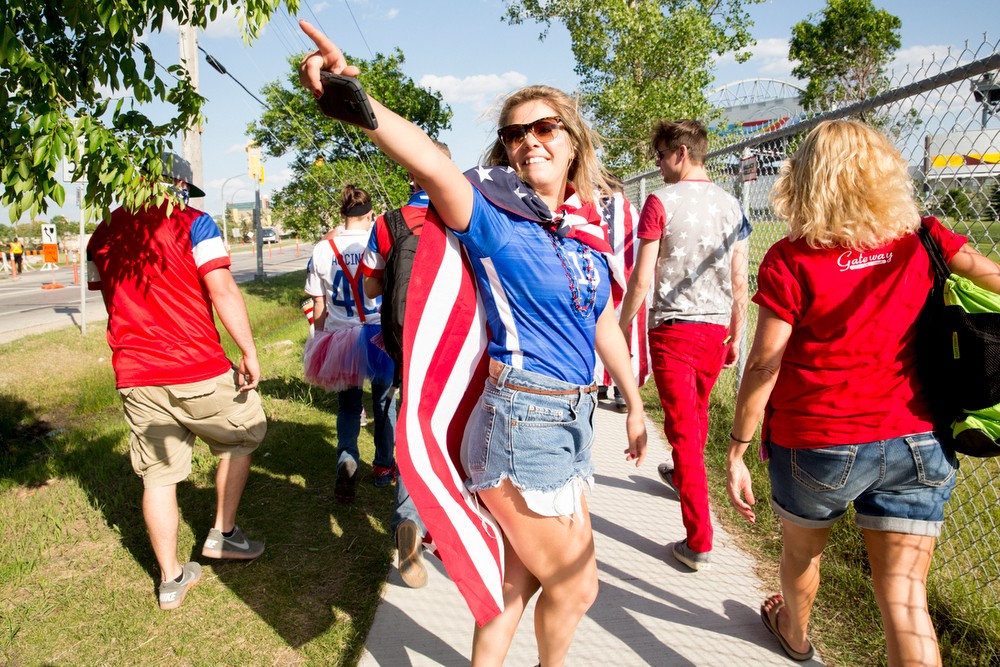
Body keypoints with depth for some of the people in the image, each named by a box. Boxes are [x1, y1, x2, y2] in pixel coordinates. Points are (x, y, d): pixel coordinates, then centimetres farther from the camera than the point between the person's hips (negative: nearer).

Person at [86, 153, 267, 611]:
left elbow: (110, 297, 19)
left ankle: (171, 579, 22)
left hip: (134, 379, 5)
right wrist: (249, 353, -14)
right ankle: (222, 534, 24)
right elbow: (222, 289, -16)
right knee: (241, 436, 20)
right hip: (197, 370, -5)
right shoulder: (191, 222, -7)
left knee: (158, 475, 13)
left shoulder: (102, 234, 11)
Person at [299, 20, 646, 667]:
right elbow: (430, 162, -34)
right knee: (575, 585, 12)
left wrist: (634, 403, 23)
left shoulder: (587, 226, 7)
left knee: (522, 577, 21)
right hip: (524, 423, -7)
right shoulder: (494, 215, -13)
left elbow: (603, 320, 17)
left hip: (573, 417, 7)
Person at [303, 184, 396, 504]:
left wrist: (321, 339, 14)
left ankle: (347, 456, -10)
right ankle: (384, 466, 27)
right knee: (384, 402, 17)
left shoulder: (322, 250, -3)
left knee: (348, 405, 15)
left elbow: (318, 305, 2)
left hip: (340, 339, 1)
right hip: (380, 335, -1)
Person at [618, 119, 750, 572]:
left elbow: (642, 281, -12)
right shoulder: (730, 204, 6)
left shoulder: (662, 201, -10)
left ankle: (699, 542, 3)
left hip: (673, 328, -5)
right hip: (716, 328, 6)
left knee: (682, 425, 0)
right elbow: (740, 283, 7)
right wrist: (736, 336, 17)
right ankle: (682, 476, 52)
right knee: (698, 411, 26)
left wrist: (621, 326, -1)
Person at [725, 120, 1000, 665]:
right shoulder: (922, 242, -2)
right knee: (905, 599, 8)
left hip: (814, 446, -2)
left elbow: (763, 366, -14)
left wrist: (736, 451, -6)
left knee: (800, 551, 26)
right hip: (914, 445, 3)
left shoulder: (789, 262, -14)